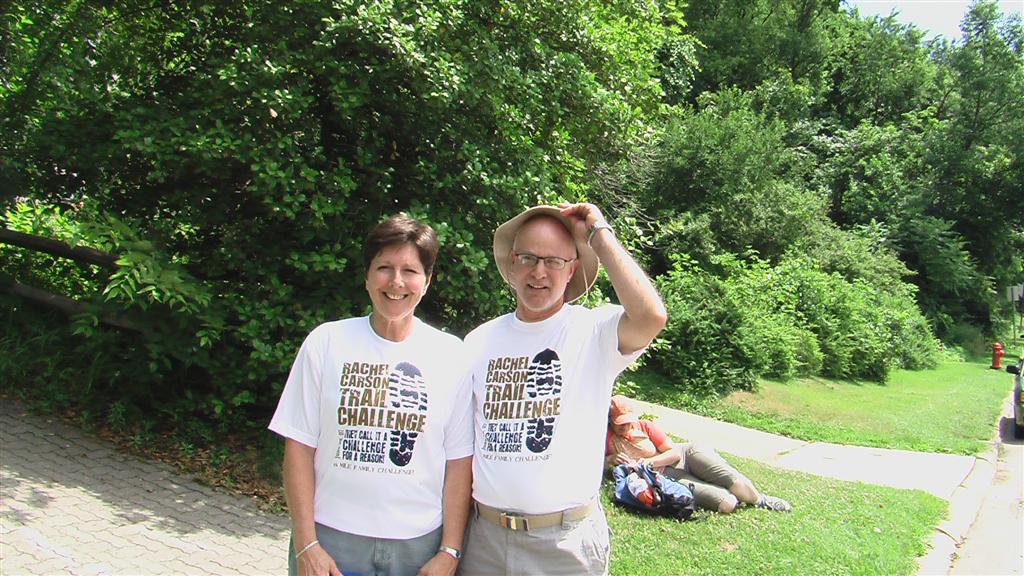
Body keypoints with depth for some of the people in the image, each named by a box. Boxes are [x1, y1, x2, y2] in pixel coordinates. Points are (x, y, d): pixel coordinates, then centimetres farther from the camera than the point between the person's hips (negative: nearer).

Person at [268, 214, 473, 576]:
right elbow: (299, 447, -2)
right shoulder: (326, 343, -3)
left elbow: (459, 461, -1)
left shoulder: (451, 355, -3)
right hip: (332, 539, 0)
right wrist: (305, 545, -5)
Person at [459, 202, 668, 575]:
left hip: (566, 541, -3)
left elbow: (651, 317, -32)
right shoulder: (479, 341, 3)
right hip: (484, 534, 3)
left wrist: (599, 235, -21)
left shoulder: (593, 331, -10)